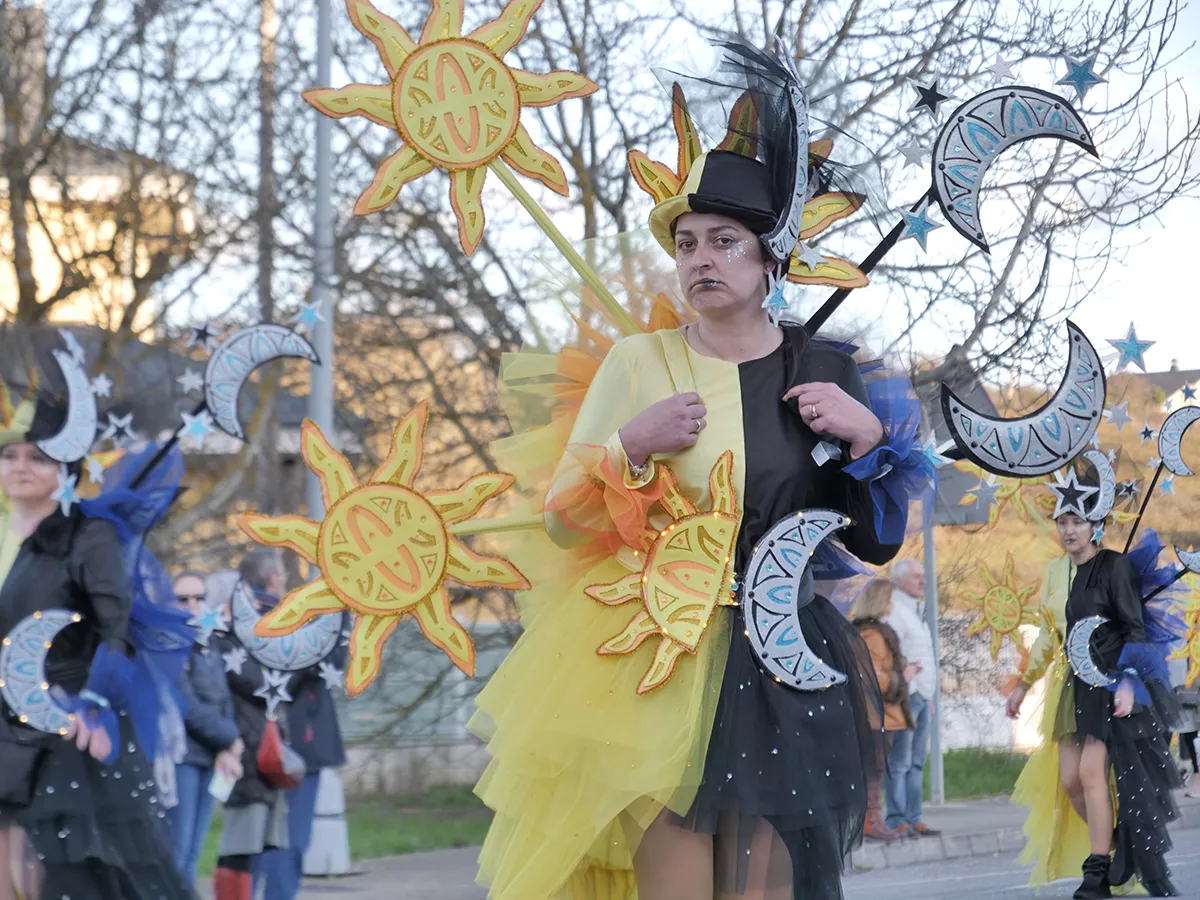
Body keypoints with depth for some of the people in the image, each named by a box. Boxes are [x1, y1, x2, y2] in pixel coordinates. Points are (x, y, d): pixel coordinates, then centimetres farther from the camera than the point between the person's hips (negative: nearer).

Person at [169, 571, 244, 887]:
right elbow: (186, 707, -15)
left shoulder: (211, 650, 15)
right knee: (175, 853, -10)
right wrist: (231, 740, -7)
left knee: (191, 858, 7)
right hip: (179, 757, -7)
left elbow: (226, 705, 9)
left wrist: (226, 751, -8)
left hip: (209, 760, 7)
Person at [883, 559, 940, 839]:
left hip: (921, 697, 9)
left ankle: (913, 819, 11)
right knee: (900, 762, -9)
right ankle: (898, 821, -9)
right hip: (906, 696, -9)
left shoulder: (913, 611, 21)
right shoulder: (895, 611, -9)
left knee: (916, 762, 9)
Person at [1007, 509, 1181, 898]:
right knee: (1069, 779, 2)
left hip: (1111, 680, -7)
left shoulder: (1114, 566, -9)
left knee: (1091, 771, -16)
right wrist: (1024, 685, 21)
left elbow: (1134, 629, -11)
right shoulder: (1056, 571, 11)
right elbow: (1048, 635, 20)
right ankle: (1121, 853, 18)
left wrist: (1129, 680, -23)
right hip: (1076, 683, 7)